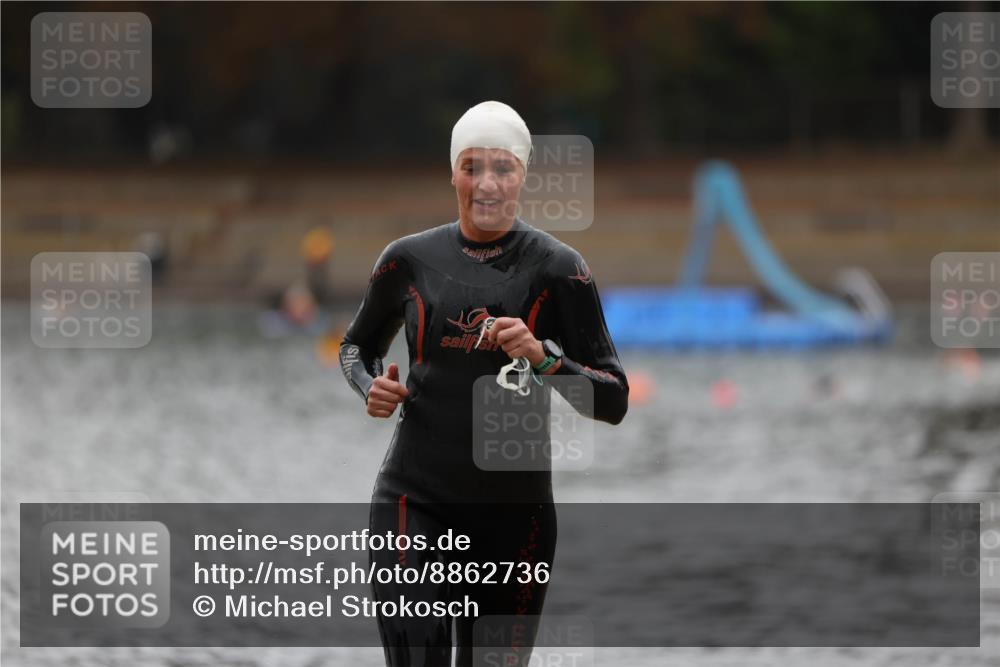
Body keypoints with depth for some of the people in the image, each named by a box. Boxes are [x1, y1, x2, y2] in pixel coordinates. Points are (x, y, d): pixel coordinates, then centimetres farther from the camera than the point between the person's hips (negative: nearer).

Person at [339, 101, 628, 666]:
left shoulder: (559, 269, -1)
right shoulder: (410, 259, 5)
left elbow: (614, 402, -4)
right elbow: (358, 346, 23)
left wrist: (545, 357, -20)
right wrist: (371, 387, 1)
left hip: (515, 509, 0)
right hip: (416, 501, 0)